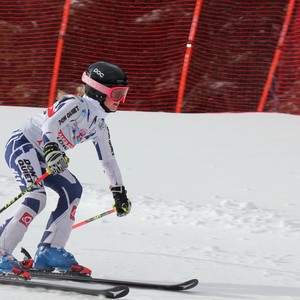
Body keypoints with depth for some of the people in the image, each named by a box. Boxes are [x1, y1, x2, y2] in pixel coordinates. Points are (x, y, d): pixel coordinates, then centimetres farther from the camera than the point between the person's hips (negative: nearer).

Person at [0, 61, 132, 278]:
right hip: (22, 144, -10)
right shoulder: (75, 105, -13)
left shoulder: (99, 126, 14)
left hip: (43, 156, 10)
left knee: (73, 191, 2)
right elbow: (50, 124, -30)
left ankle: (49, 251, 4)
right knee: (37, 198, -25)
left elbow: (108, 160, 24)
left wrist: (119, 192, 26)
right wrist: (51, 150, -47)